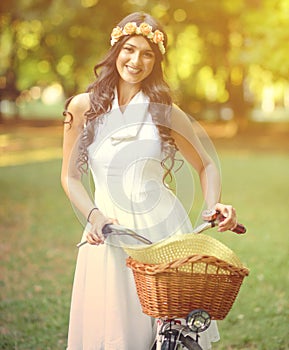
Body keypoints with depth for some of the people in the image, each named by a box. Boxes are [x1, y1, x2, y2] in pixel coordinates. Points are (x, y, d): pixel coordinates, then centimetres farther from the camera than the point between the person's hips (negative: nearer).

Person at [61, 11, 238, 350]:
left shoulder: (165, 112, 2)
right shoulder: (83, 107, 1)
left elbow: (206, 166, 12)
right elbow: (70, 176, 5)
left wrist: (213, 205, -6)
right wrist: (94, 215, -12)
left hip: (163, 229, 0)